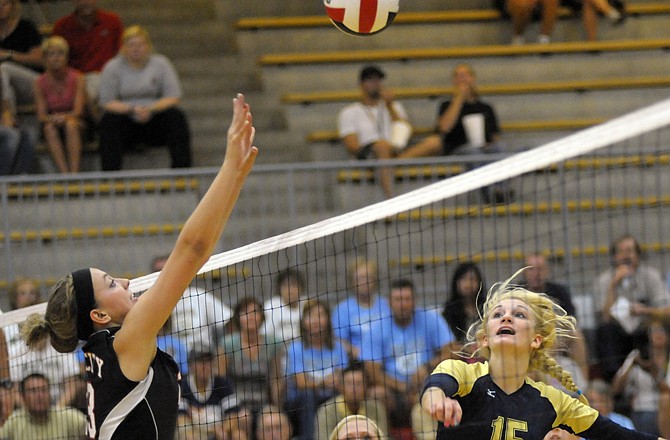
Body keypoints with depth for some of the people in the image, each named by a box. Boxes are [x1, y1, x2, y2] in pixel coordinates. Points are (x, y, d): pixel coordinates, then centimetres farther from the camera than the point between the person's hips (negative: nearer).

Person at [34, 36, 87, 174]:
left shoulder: (77, 78, -5)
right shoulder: (40, 82, -1)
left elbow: (78, 111, -12)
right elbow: (41, 115, -5)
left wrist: (65, 117, -33)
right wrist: (52, 118, -28)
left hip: (76, 123, -1)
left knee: (70, 124, -35)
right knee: (50, 128, -33)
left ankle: (74, 172, -44)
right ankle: (64, 173, -43)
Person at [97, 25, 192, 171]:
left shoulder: (160, 63, 4)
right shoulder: (112, 67, 0)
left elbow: (174, 97, -2)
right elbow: (106, 102, -7)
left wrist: (151, 109, -20)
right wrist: (132, 109, -22)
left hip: (154, 120, 1)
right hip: (126, 123, -1)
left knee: (176, 116, -26)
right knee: (109, 120, -31)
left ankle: (182, 168, -23)